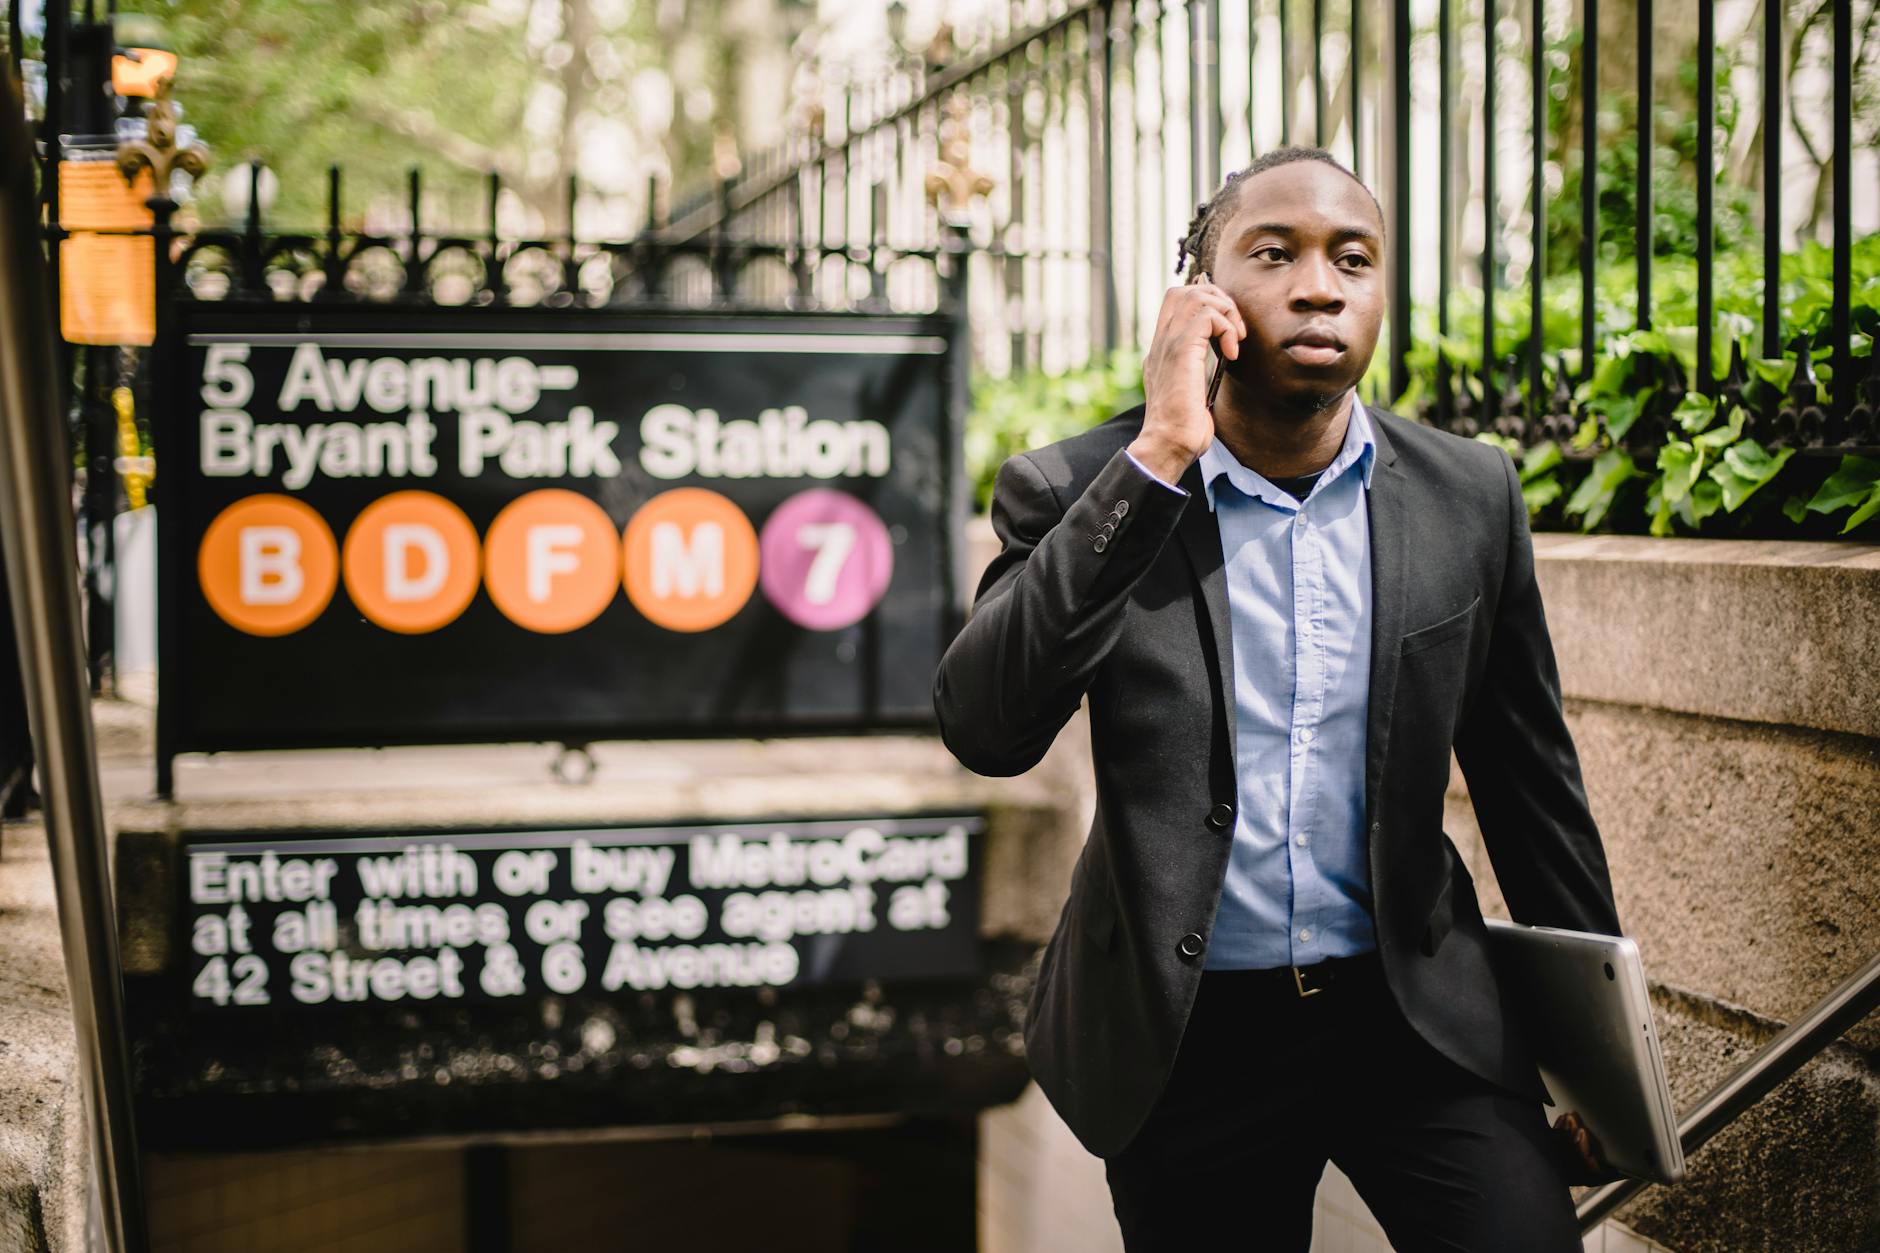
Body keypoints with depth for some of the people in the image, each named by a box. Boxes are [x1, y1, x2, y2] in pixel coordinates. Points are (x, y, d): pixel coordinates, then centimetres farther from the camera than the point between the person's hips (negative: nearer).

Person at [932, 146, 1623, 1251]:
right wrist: (1159, 458, -25)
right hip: (1186, 1037, -1)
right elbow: (985, 730, -23)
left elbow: (1529, 775, 9)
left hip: (1417, 1017, 2)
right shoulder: (1079, 492, -7)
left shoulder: (1469, 494, 1)